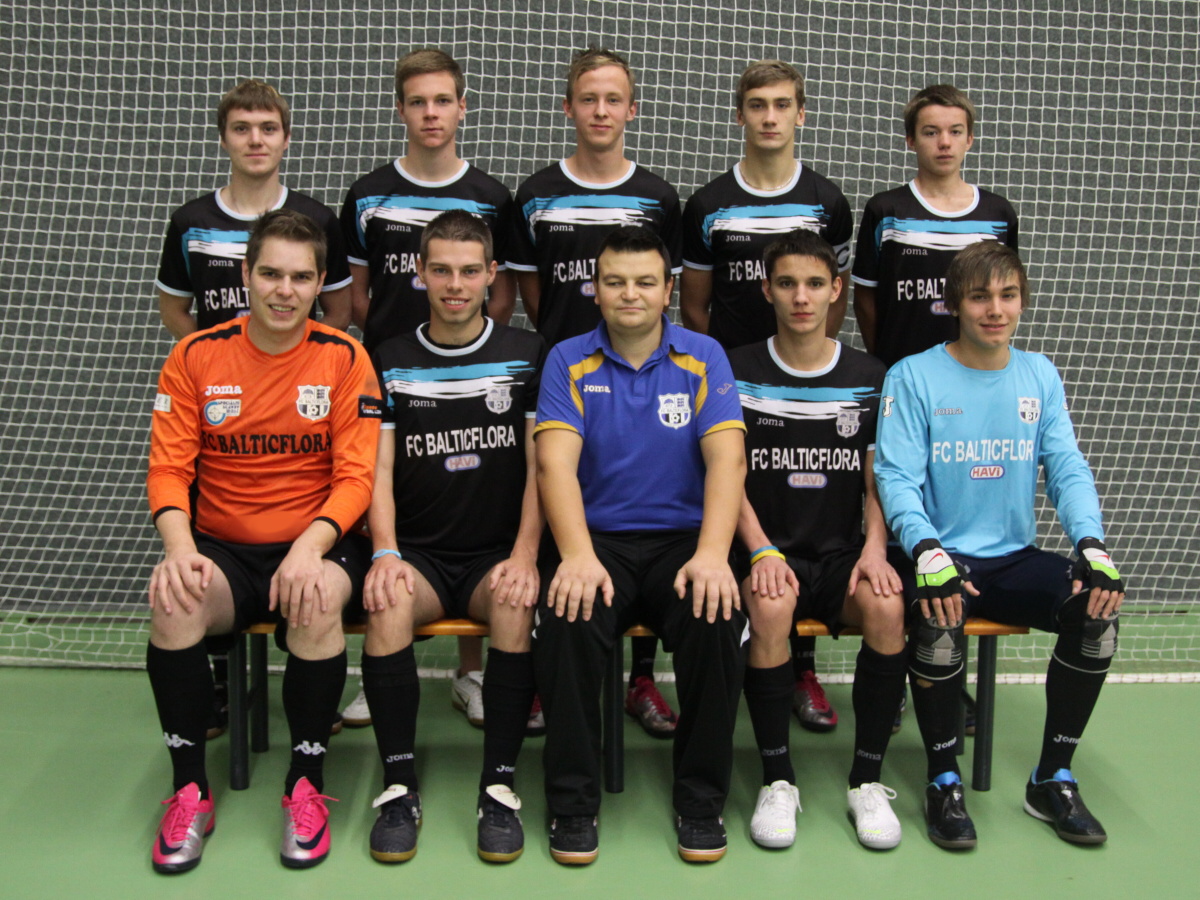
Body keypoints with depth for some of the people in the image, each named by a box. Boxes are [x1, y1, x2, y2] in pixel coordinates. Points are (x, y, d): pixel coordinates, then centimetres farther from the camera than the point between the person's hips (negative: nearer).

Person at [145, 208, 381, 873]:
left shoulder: (344, 358, -2)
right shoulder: (194, 357, 2)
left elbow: (355, 476, -6)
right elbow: (168, 469, -1)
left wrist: (310, 546, -24)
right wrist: (180, 546, -21)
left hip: (312, 545, -1)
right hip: (222, 548, 1)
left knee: (318, 602, -34)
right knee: (173, 600, -30)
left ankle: (306, 785, -15)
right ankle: (190, 791, -14)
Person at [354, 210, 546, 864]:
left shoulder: (527, 356, 7)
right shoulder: (389, 362, 9)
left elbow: (540, 466, 1)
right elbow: (377, 468, 2)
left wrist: (524, 556, -14)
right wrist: (385, 553, -16)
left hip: (496, 554, 0)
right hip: (418, 552, 1)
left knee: (518, 607, -33)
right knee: (386, 606, -32)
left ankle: (499, 785, -24)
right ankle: (399, 785, -22)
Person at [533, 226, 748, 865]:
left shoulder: (703, 357, 5)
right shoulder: (568, 361, 4)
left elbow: (726, 457, -7)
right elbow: (556, 460, -10)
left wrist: (712, 554, -24)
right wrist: (577, 554, -27)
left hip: (681, 539, 1)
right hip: (597, 538, 0)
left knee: (717, 621, -30)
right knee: (566, 620, -31)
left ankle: (701, 801, -9)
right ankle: (572, 802, -12)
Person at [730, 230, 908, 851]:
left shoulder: (869, 378, 10)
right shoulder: (738, 372, 5)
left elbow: (878, 479, 10)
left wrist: (874, 546, -10)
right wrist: (761, 550, -16)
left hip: (841, 553, 2)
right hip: (766, 549, -1)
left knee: (887, 605, -30)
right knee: (771, 605, -35)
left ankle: (867, 779, -14)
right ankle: (777, 780, -19)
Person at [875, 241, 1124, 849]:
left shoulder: (1040, 376, 9)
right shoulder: (914, 377, -4)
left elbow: (1067, 469, 3)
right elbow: (897, 477, -11)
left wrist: (1092, 544, -15)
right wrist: (927, 551, -28)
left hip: (1015, 558, 4)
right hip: (943, 554, -4)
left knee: (1097, 607, -21)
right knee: (938, 615, -35)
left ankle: (1052, 779, -5)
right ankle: (944, 781, -13)